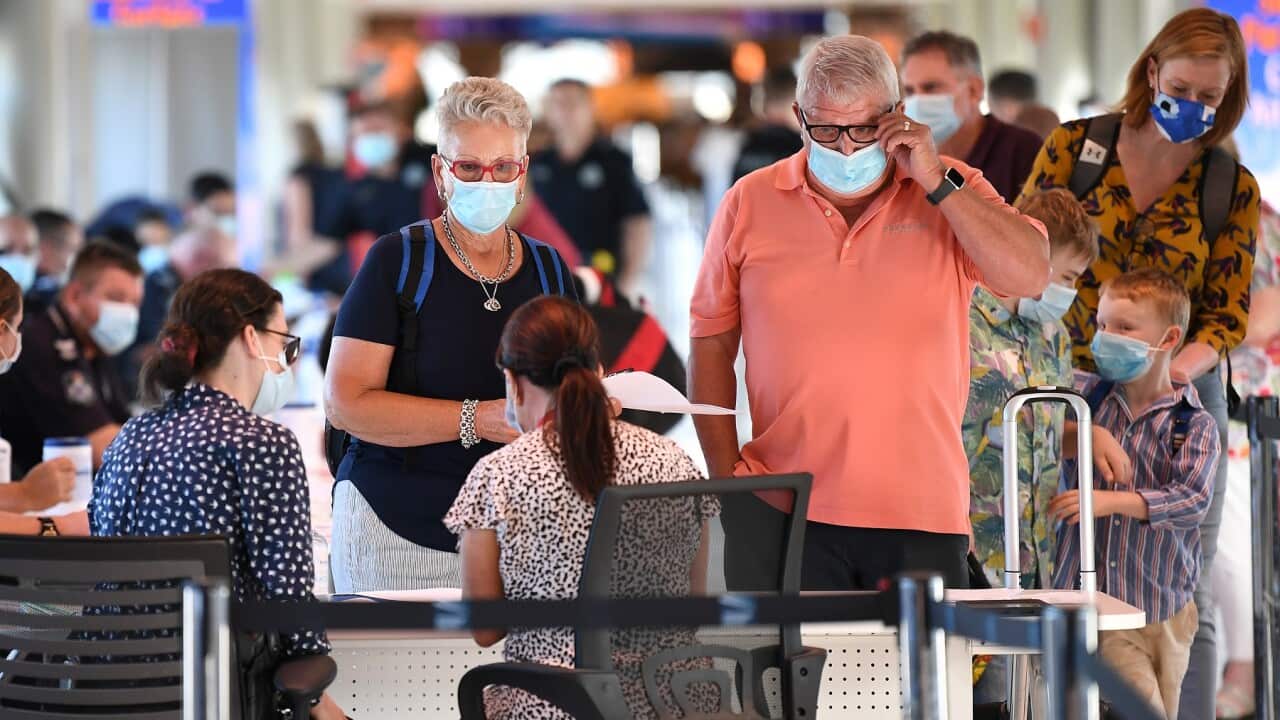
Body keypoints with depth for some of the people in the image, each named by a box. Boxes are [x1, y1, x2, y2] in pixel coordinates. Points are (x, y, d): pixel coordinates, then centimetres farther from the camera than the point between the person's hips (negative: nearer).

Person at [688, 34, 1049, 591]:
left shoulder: (950, 191, 7)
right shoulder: (750, 204, 8)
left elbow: (1031, 276, -8)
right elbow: (710, 344, 12)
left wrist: (936, 182, -9)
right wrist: (726, 472, 2)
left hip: (922, 510, 0)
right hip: (785, 512, 0)